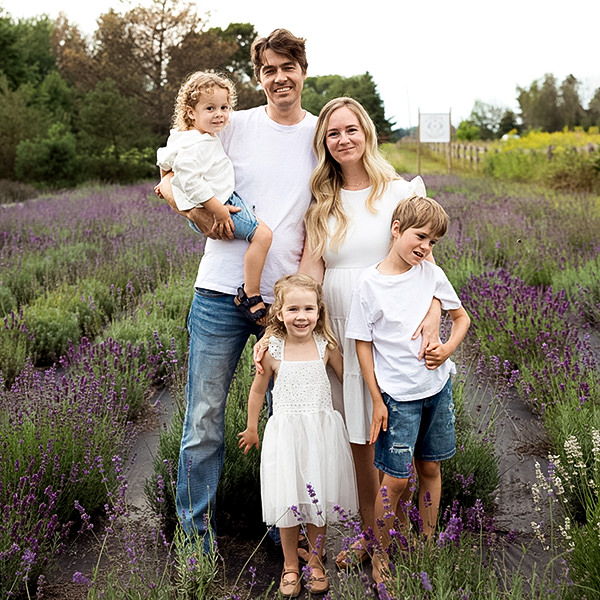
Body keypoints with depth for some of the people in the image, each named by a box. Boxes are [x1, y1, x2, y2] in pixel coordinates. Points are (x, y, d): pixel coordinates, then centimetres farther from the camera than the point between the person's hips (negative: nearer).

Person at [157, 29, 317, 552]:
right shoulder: (235, 126, 4)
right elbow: (170, 181, 8)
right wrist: (203, 216, -11)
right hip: (222, 292, -1)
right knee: (204, 420, 3)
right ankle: (194, 536, 17)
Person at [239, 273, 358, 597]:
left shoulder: (325, 346, -2)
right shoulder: (272, 350, -5)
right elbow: (258, 390, 9)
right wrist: (251, 428, 18)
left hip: (322, 431, 1)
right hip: (285, 433, -1)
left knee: (319, 498, 8)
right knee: (288, 501, 3)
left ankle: (315, 561, 30)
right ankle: (290, 566, 24)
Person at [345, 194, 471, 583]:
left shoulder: (432, 274, 1)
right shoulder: (370, 284, -10)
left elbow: (462, 317, 14)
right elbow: (363, 344, -6)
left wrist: (448, 350, -6)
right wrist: (377, 401, -8)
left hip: (438, 386, 4)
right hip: (398, 395, -4)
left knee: (430, 468, 14)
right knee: (396, 480, -3)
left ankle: (428, 544, 30)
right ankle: (380, 555, 14)